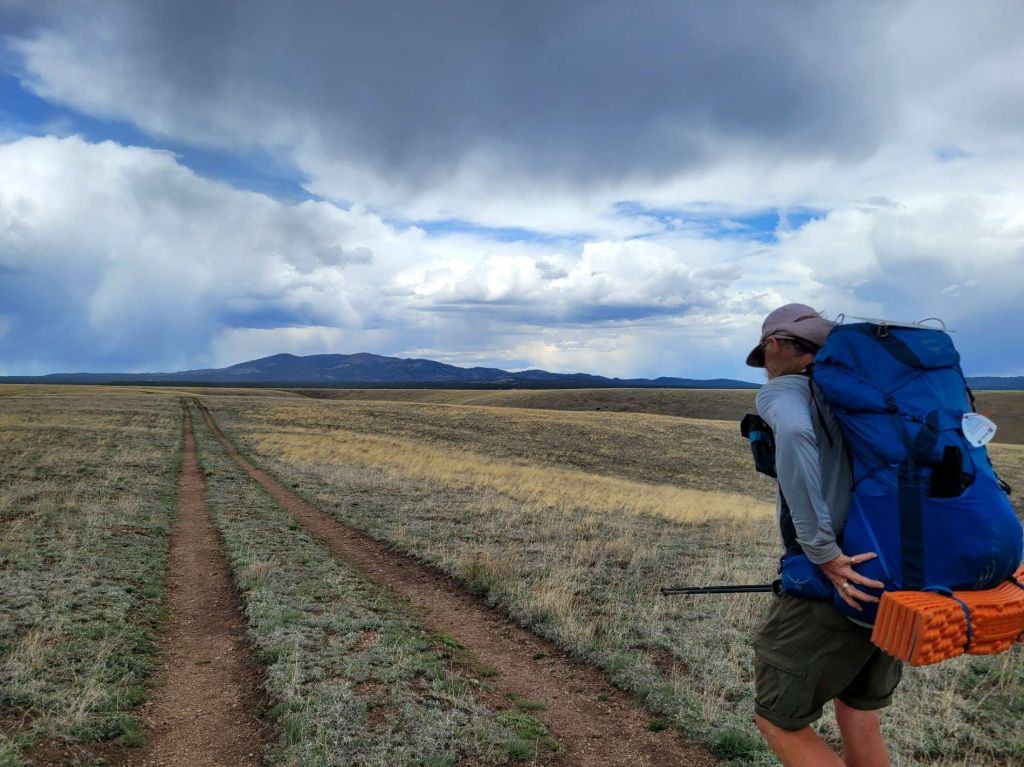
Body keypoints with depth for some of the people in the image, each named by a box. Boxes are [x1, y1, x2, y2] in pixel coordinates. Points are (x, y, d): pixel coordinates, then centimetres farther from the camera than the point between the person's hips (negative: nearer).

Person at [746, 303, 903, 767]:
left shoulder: (783, 391, -8)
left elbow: (792, 435, -33)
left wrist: (823, 551, -27)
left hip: (831, 585, -7)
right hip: (892, 586, 8)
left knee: (778, 721, 11)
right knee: (860, 724, 22)